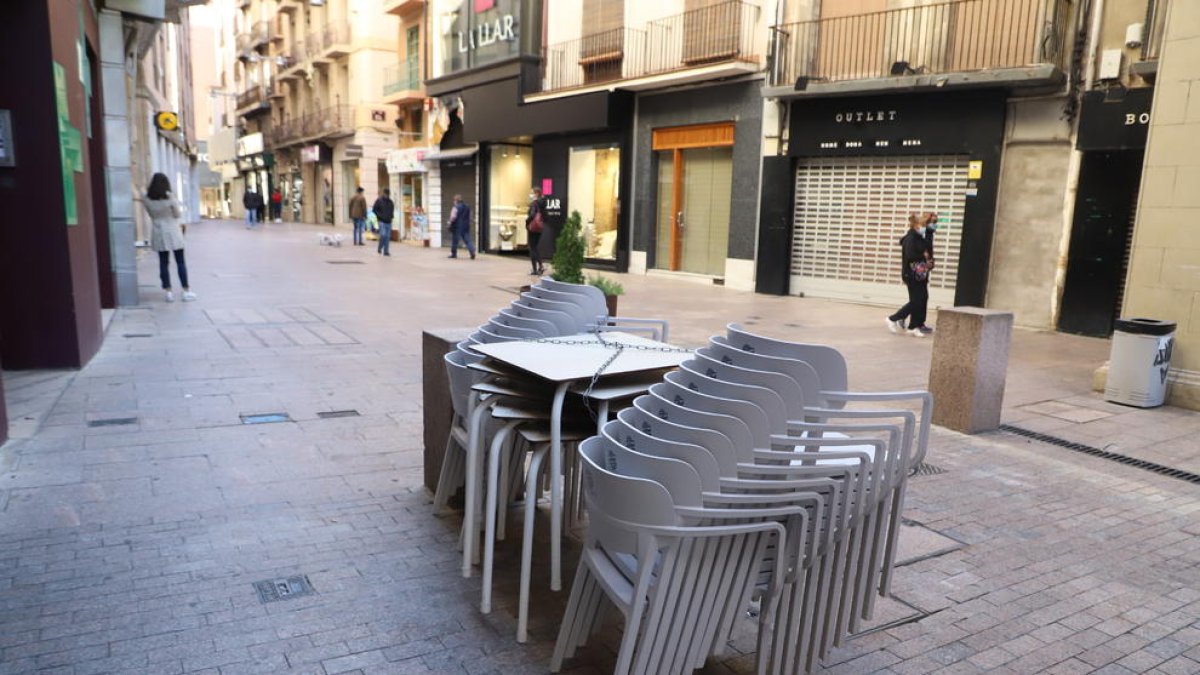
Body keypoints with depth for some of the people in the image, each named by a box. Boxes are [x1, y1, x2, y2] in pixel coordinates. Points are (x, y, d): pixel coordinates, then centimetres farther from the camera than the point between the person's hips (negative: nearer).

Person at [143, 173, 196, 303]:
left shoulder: (147, 200, -5)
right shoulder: (169, 198, -14)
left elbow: (151, 214, 5)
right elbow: (178, 215, -5)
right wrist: (180, 208, 14)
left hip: (158, 234, 3)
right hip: (173, 233, -3)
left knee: (164, 262, 8)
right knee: (180, 262, 5)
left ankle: (168, 292, 8)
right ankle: (186, 291, 6)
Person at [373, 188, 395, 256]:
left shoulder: (390, 201, 12)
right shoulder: (379, 201, -3)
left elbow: (392, 209, 26)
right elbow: (374, 209, -2)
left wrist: (392, 215, 8)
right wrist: (380, 216, -10)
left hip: (389, 221, 5)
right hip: (382, 221, -5)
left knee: (388, 237, 2)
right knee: (383, 235, -16)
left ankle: (386, 251, 8)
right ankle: (379, 248, 5)